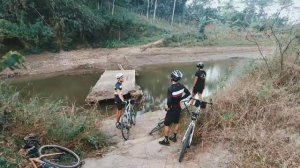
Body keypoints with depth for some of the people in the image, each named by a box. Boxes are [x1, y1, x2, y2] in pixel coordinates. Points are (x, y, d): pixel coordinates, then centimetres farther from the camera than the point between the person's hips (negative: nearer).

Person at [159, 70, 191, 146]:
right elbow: (188, 93, 6)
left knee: (166, 124, 8)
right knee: (176, 122, 21)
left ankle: (166, 140, 17)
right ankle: (174, 137, 36)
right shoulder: (181, 86, -8)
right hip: (178, 108, 7)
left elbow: (169, 101, -33)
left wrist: (168, 107, -14)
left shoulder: (170, 89, -29)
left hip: (172, 109, -7)